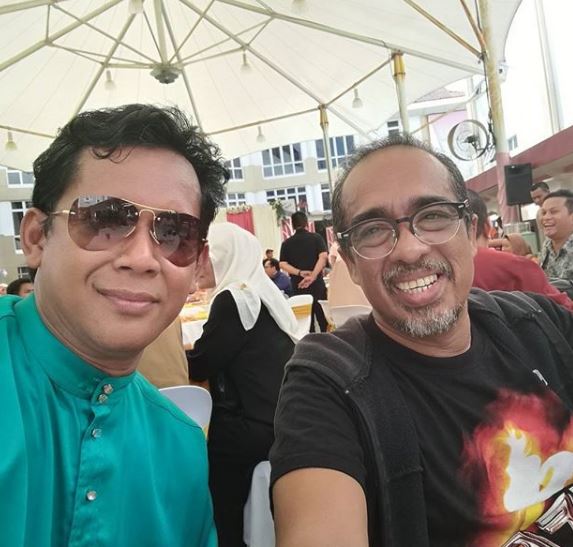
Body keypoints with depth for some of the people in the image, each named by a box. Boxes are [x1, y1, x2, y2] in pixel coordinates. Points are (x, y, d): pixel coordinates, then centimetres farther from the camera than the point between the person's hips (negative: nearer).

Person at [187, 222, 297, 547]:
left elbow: (199, 366, -12)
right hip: (278, 423, 9)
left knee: (224, 519, 8)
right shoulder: (264, 294, 12)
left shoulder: (233, 299, -16)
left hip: (249, 430, -8)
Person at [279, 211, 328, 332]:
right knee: (323, 318, 7)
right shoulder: (316, 238, 1)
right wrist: (313, 276, -18)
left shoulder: (286, 243, 6)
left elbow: (282, 264, -5)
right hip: (317, 284, -1)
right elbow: (323, 256, -13)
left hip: (298, 286, 2)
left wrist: (300, 273, -11)